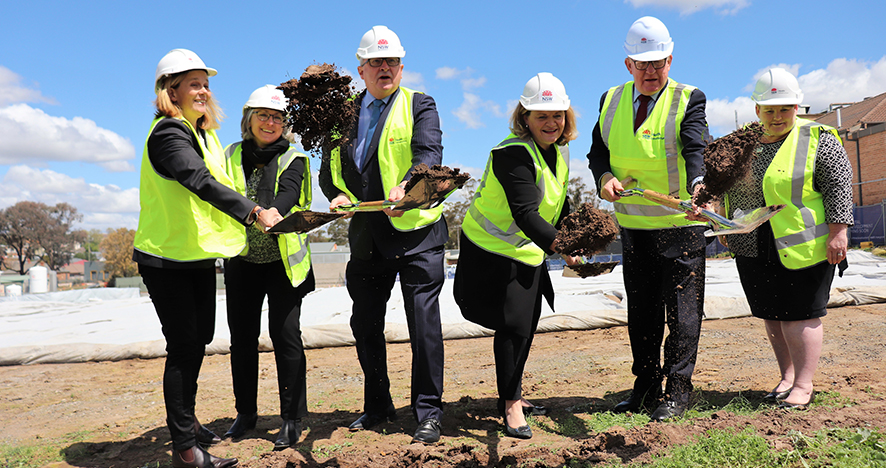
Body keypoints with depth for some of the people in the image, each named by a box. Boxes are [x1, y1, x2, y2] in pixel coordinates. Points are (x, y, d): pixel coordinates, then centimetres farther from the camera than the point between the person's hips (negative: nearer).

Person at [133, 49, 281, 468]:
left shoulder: (204, 134, 13)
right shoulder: (167, 133, -17)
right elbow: (202, 182, -32)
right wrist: (252, 211, -40)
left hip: (198, 254, 9)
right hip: (166, 257, -9)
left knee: (199, 339, 17)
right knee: (184, 345, -6)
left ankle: (186, 420, 34)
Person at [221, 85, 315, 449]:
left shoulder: (293, 160, -2)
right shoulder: (232, 156, 8)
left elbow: (285, 199, -19)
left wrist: (270, 214, -41)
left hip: (282, 261, -3)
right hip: (242, 261, 4)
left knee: (285, 335, -6)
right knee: (242, 337, 9)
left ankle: (292, 419, 6)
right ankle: (246, 412, 25)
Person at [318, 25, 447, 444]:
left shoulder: (419, 105, 1)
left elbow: (430, 152, -17)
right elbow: (330, 168, 14)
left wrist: (406, 186, -36)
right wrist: (338, 194, -8)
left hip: (416, 232, -5)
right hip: (367, 237, 5)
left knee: (423, 322, -3)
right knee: (365, 324, 12)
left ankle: (428, 412, 12)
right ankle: (377, 406, 30)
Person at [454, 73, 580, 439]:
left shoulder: (559, 151, 4)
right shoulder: (513, 153, -26)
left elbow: (557, 206, 16)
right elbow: (524, 213, -36)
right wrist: (556, 244, -46)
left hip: (528, 251, 9)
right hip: (493, 251, -9)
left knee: (526, 326, 15)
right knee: (513, 325, -9)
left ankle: (513, 396, 33)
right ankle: (510, 405, 8)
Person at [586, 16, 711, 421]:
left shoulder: (689, 100, -5)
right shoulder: (611, 101, 8)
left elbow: (695, 149, -21)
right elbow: (598, 152, 11)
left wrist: (697, 185, -41)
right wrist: (605, 177, -11)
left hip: (680, 225, -4)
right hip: (634, 225, 5)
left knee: (682, 309, 2)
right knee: (641, 308, 13)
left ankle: (678, 390, 14)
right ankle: (645, 384, 26)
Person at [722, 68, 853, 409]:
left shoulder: (818, 140, -3)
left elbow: (839, 185, -8)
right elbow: (729, 188, 19)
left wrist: (838, 232, -15)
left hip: (803, 246, -5)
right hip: (754, 249, 5)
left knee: (800, 314, -3)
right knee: (771, 313, 9)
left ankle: (804, 385, 6)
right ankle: (787, 376, 21)